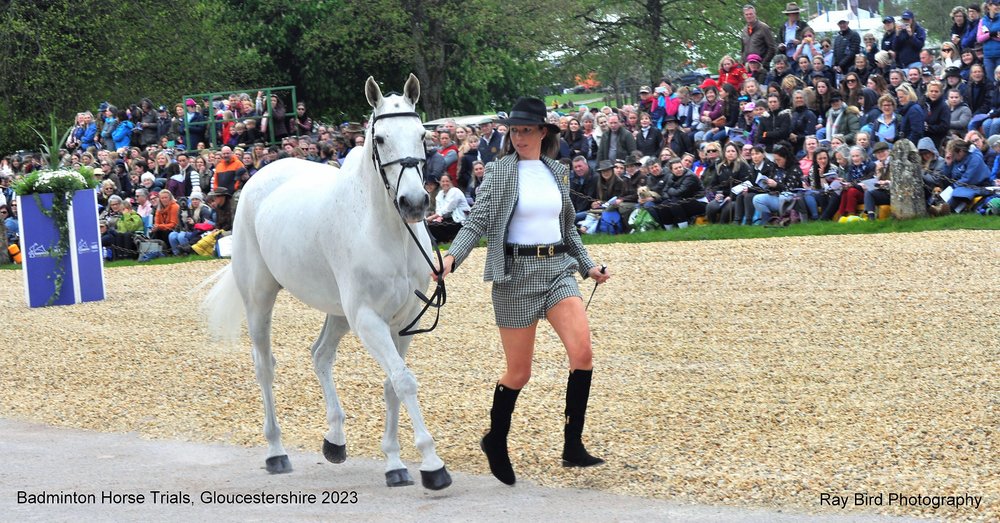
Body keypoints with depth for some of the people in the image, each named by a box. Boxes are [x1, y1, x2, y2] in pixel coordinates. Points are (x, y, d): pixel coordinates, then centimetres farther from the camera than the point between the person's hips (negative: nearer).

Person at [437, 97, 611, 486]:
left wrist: (588, 266, 20)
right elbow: (477, 223, -10)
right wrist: (451, 257, -25)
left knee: (582, 352, -15)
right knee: (519, 373, 2)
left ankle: (573, 446, -8)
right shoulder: (499, 172, -3)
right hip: (516, 273, -4)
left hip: (558, 268, 4)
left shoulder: (557, 173, 11)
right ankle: (496, 442, 26)